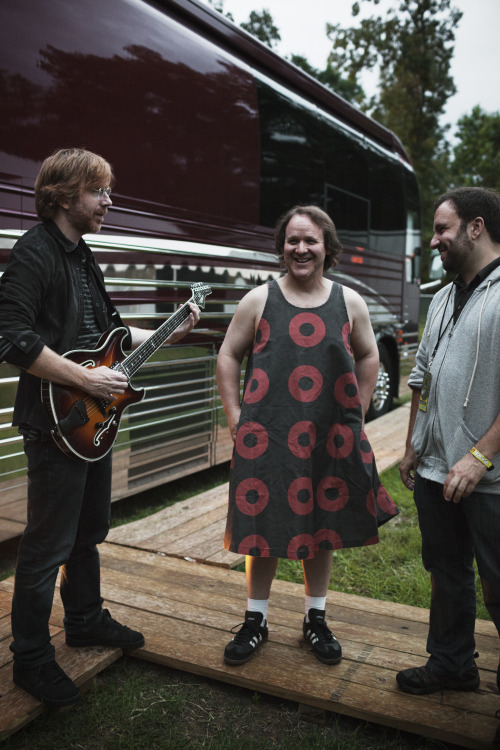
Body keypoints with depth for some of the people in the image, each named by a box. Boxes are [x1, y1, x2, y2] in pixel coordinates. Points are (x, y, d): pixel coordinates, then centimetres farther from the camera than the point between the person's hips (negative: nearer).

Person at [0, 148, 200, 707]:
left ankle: (86, 621, 40)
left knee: (89, 530, 21)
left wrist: (166, 335, 13)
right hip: (56, 423, -9)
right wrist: (86, 379, -23)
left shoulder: (81, 255, 14)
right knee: (48, 545, 1)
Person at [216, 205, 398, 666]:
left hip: (330, 438, 2)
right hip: (266, 436, -1)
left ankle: (316, 619, 32)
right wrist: (236, 418, -1)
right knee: (263, 529, 8)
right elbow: (228, 357, 5)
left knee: (322, 528, 13)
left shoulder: (349, 302, 4)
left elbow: (369, 357, 14)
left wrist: (356, 415, 7)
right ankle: (256, 620, 28)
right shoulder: (259, 300, 0)